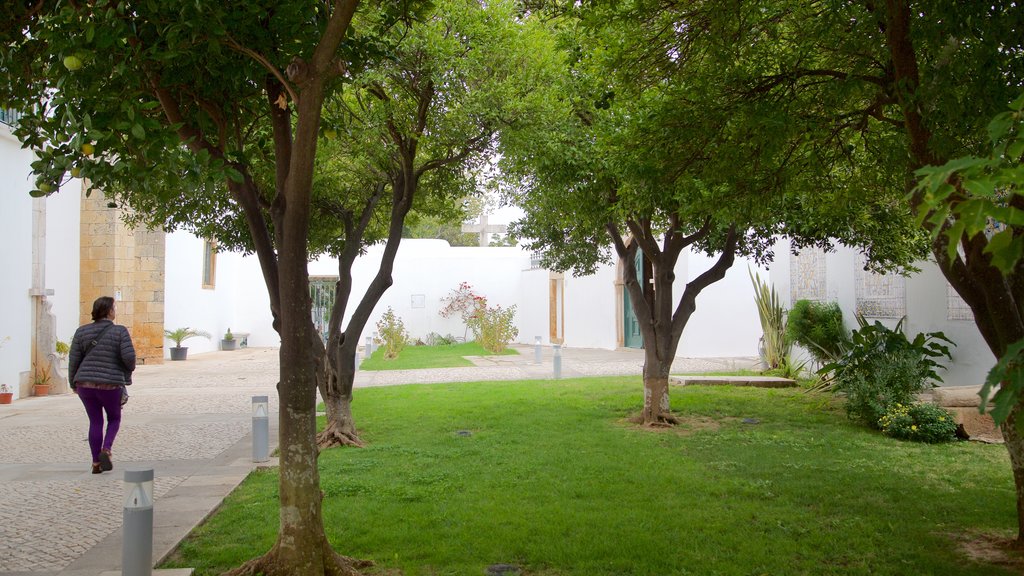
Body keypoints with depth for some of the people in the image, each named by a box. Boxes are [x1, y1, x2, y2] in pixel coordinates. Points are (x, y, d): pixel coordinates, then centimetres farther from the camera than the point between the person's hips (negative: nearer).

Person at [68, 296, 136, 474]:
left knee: (95, 422, 15)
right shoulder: (120, 331, -8)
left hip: (86, 384, 3)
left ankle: (96, 463, 15)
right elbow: (128, 356, -16)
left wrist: (74, 383, 13)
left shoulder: (82, 331, 2)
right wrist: (130, 368, 7)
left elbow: (74, 360, 2)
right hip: (110, 385, -3)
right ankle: (106, 450, -4)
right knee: (114, 418, 19)